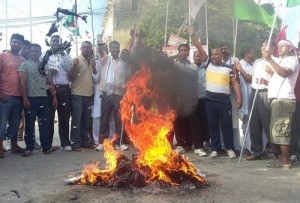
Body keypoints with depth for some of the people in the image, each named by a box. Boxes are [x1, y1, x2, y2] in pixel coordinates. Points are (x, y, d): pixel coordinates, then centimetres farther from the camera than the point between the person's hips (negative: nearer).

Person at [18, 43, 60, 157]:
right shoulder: (25, 64, 1)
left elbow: (50, 83, 15)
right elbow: (22, 83, -7)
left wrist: (54, 97, 7)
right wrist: (25, 99, -15)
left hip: (44, 98, 4)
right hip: (31, 98, -4)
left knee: (45, 123, 5)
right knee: (29, 124, 2)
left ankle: (46, 147, 11)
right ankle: (29, 148, 10)